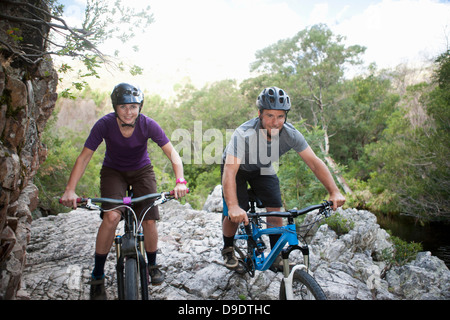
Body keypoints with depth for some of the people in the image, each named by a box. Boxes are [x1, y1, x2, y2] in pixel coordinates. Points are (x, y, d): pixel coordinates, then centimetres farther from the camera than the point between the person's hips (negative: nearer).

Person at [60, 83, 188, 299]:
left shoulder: (148, 125, -22)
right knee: (111, 216, -24)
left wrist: (180, 180, -40)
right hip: (113, 172, -1)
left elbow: (172, 153, -24)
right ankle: (97, 275, -7)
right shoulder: (105, 124, -23)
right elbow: (84, 157, -22)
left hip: (141, 171, 1)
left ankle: (152, 265, 18)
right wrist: (70, 190, -32)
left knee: (149, 221, -11)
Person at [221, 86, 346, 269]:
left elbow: (314, 162, -24)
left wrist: (334, 192, -35)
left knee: (275, 211, -9)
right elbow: (229, 172, -47)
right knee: (234, 216, -14)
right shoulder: (244, 134, -40)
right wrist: (233, 207, -60)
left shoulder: (290, 134, -28)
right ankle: (228, 249, 16)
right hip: (237, 167, -3)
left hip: (263, 169, 3)